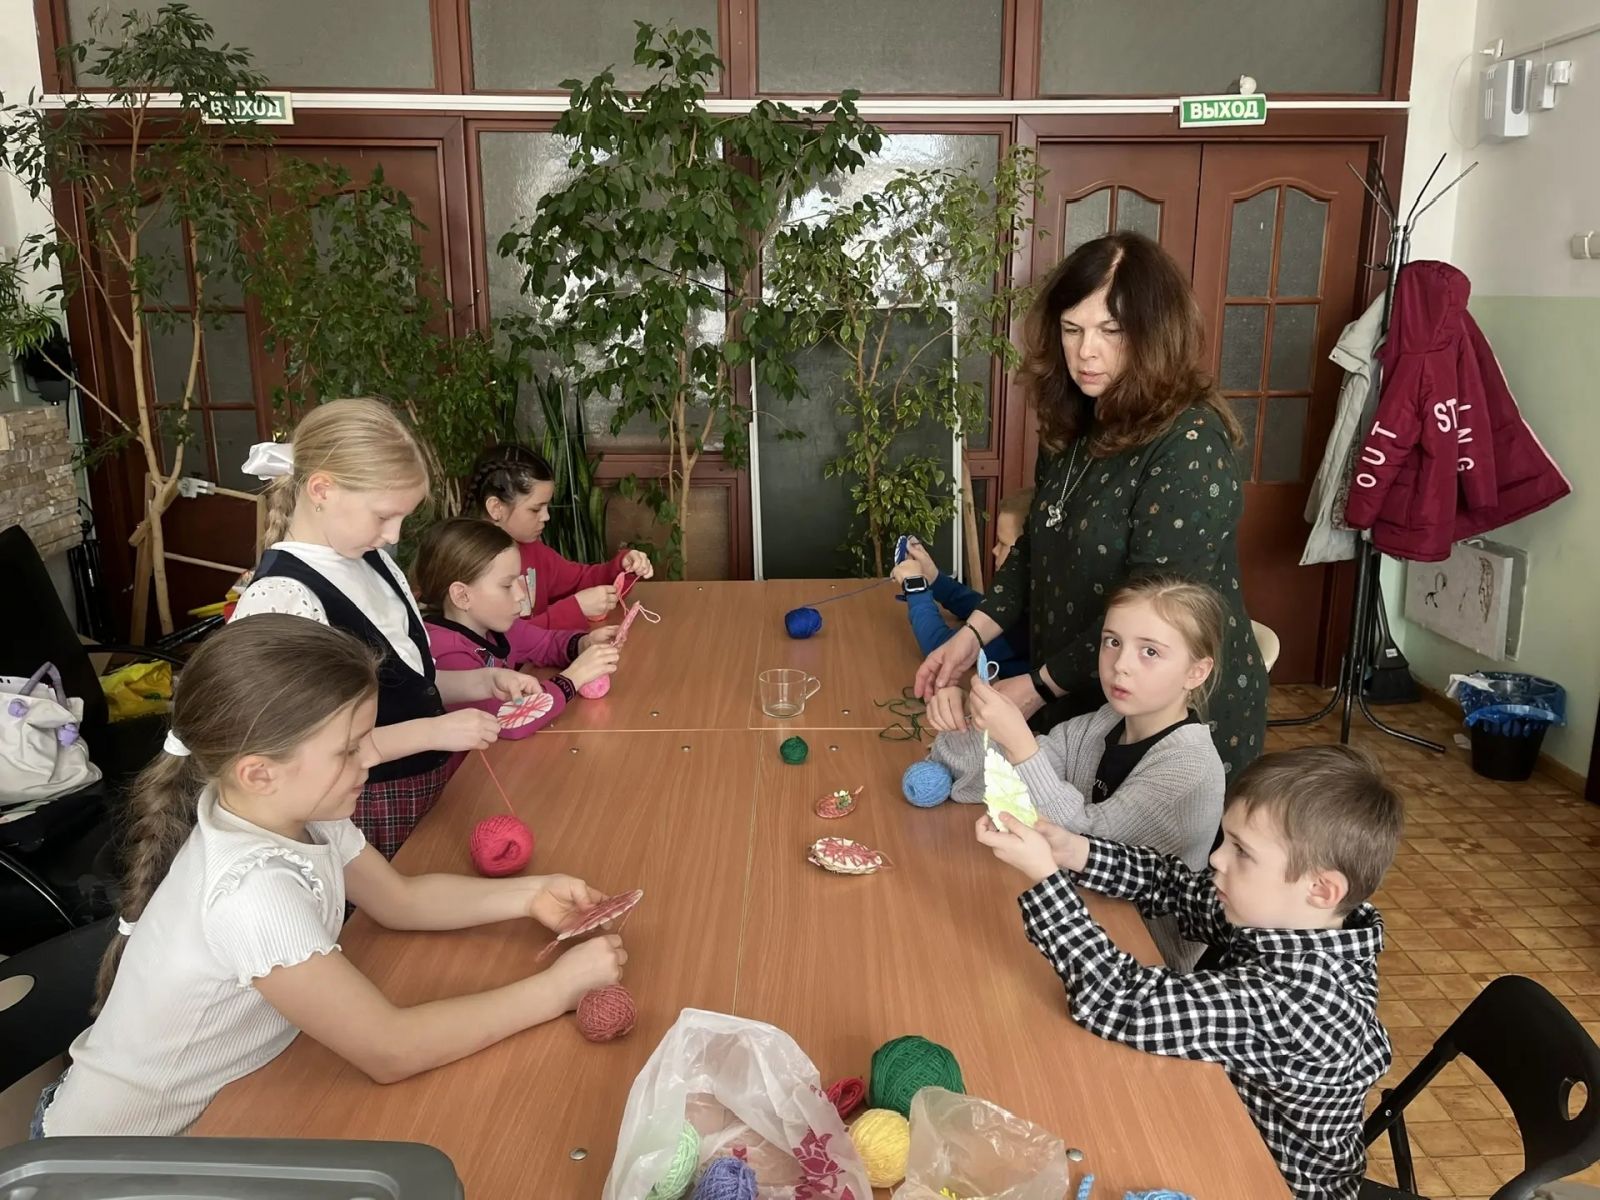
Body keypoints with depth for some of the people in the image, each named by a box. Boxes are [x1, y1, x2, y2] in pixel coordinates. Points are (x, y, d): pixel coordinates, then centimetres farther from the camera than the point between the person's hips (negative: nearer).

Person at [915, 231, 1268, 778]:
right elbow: (1035, 550, 10)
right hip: (1075, 705, 7)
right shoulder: (1075, 426, 4)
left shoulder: (1190, 444, -21)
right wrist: (972, 635, -3)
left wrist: (1040, 686, -17)